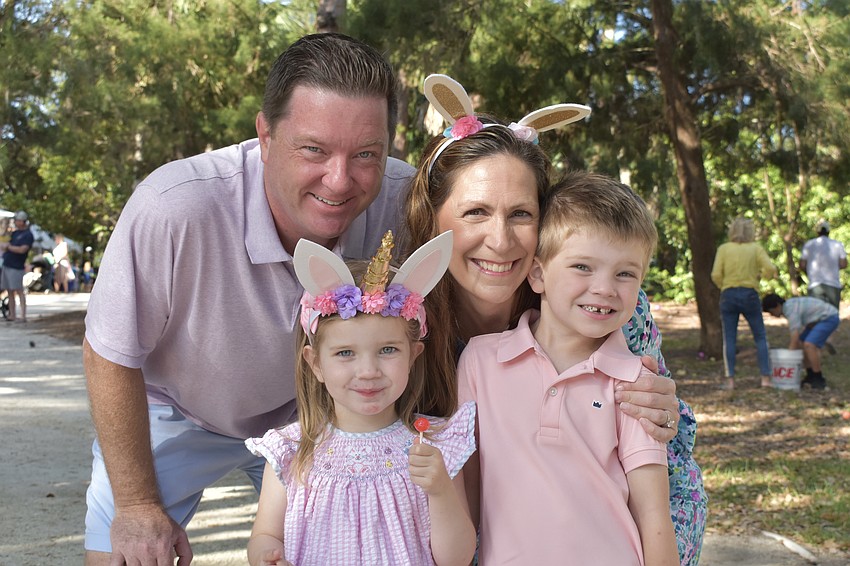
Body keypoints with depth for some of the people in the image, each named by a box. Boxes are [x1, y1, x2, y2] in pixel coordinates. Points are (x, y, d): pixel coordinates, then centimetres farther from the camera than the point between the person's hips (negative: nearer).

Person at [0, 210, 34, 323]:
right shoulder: (15, 233, 17)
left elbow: (22, 249, -18)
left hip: (16, 267, -8)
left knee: (19, 291, -8)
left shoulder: (28, 235, -7)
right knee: (9, 291, 9)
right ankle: (12, 315, 13)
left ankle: (23, 316, -8)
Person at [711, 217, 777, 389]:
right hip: (750, 295, 0)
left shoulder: (723, 249, 1)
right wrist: (760, 276, 9)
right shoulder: (756, 248, 2)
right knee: (760, 337, 11)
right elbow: (771, 268, -11)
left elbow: (716, 275, -6)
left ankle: (730, 380, -1)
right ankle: (765, 378, 6)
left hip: (728, 295, 0)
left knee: (729, 338, 4)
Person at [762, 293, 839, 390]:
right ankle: (811, 376, 16)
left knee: (809, 345, -23)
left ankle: (819, 380, -12)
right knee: (801, 345, 8)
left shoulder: (791, 310, -24)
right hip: (821, 319, 10)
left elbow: (795, 338, -26)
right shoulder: (789, 306, 7)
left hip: (829, 318, -10)